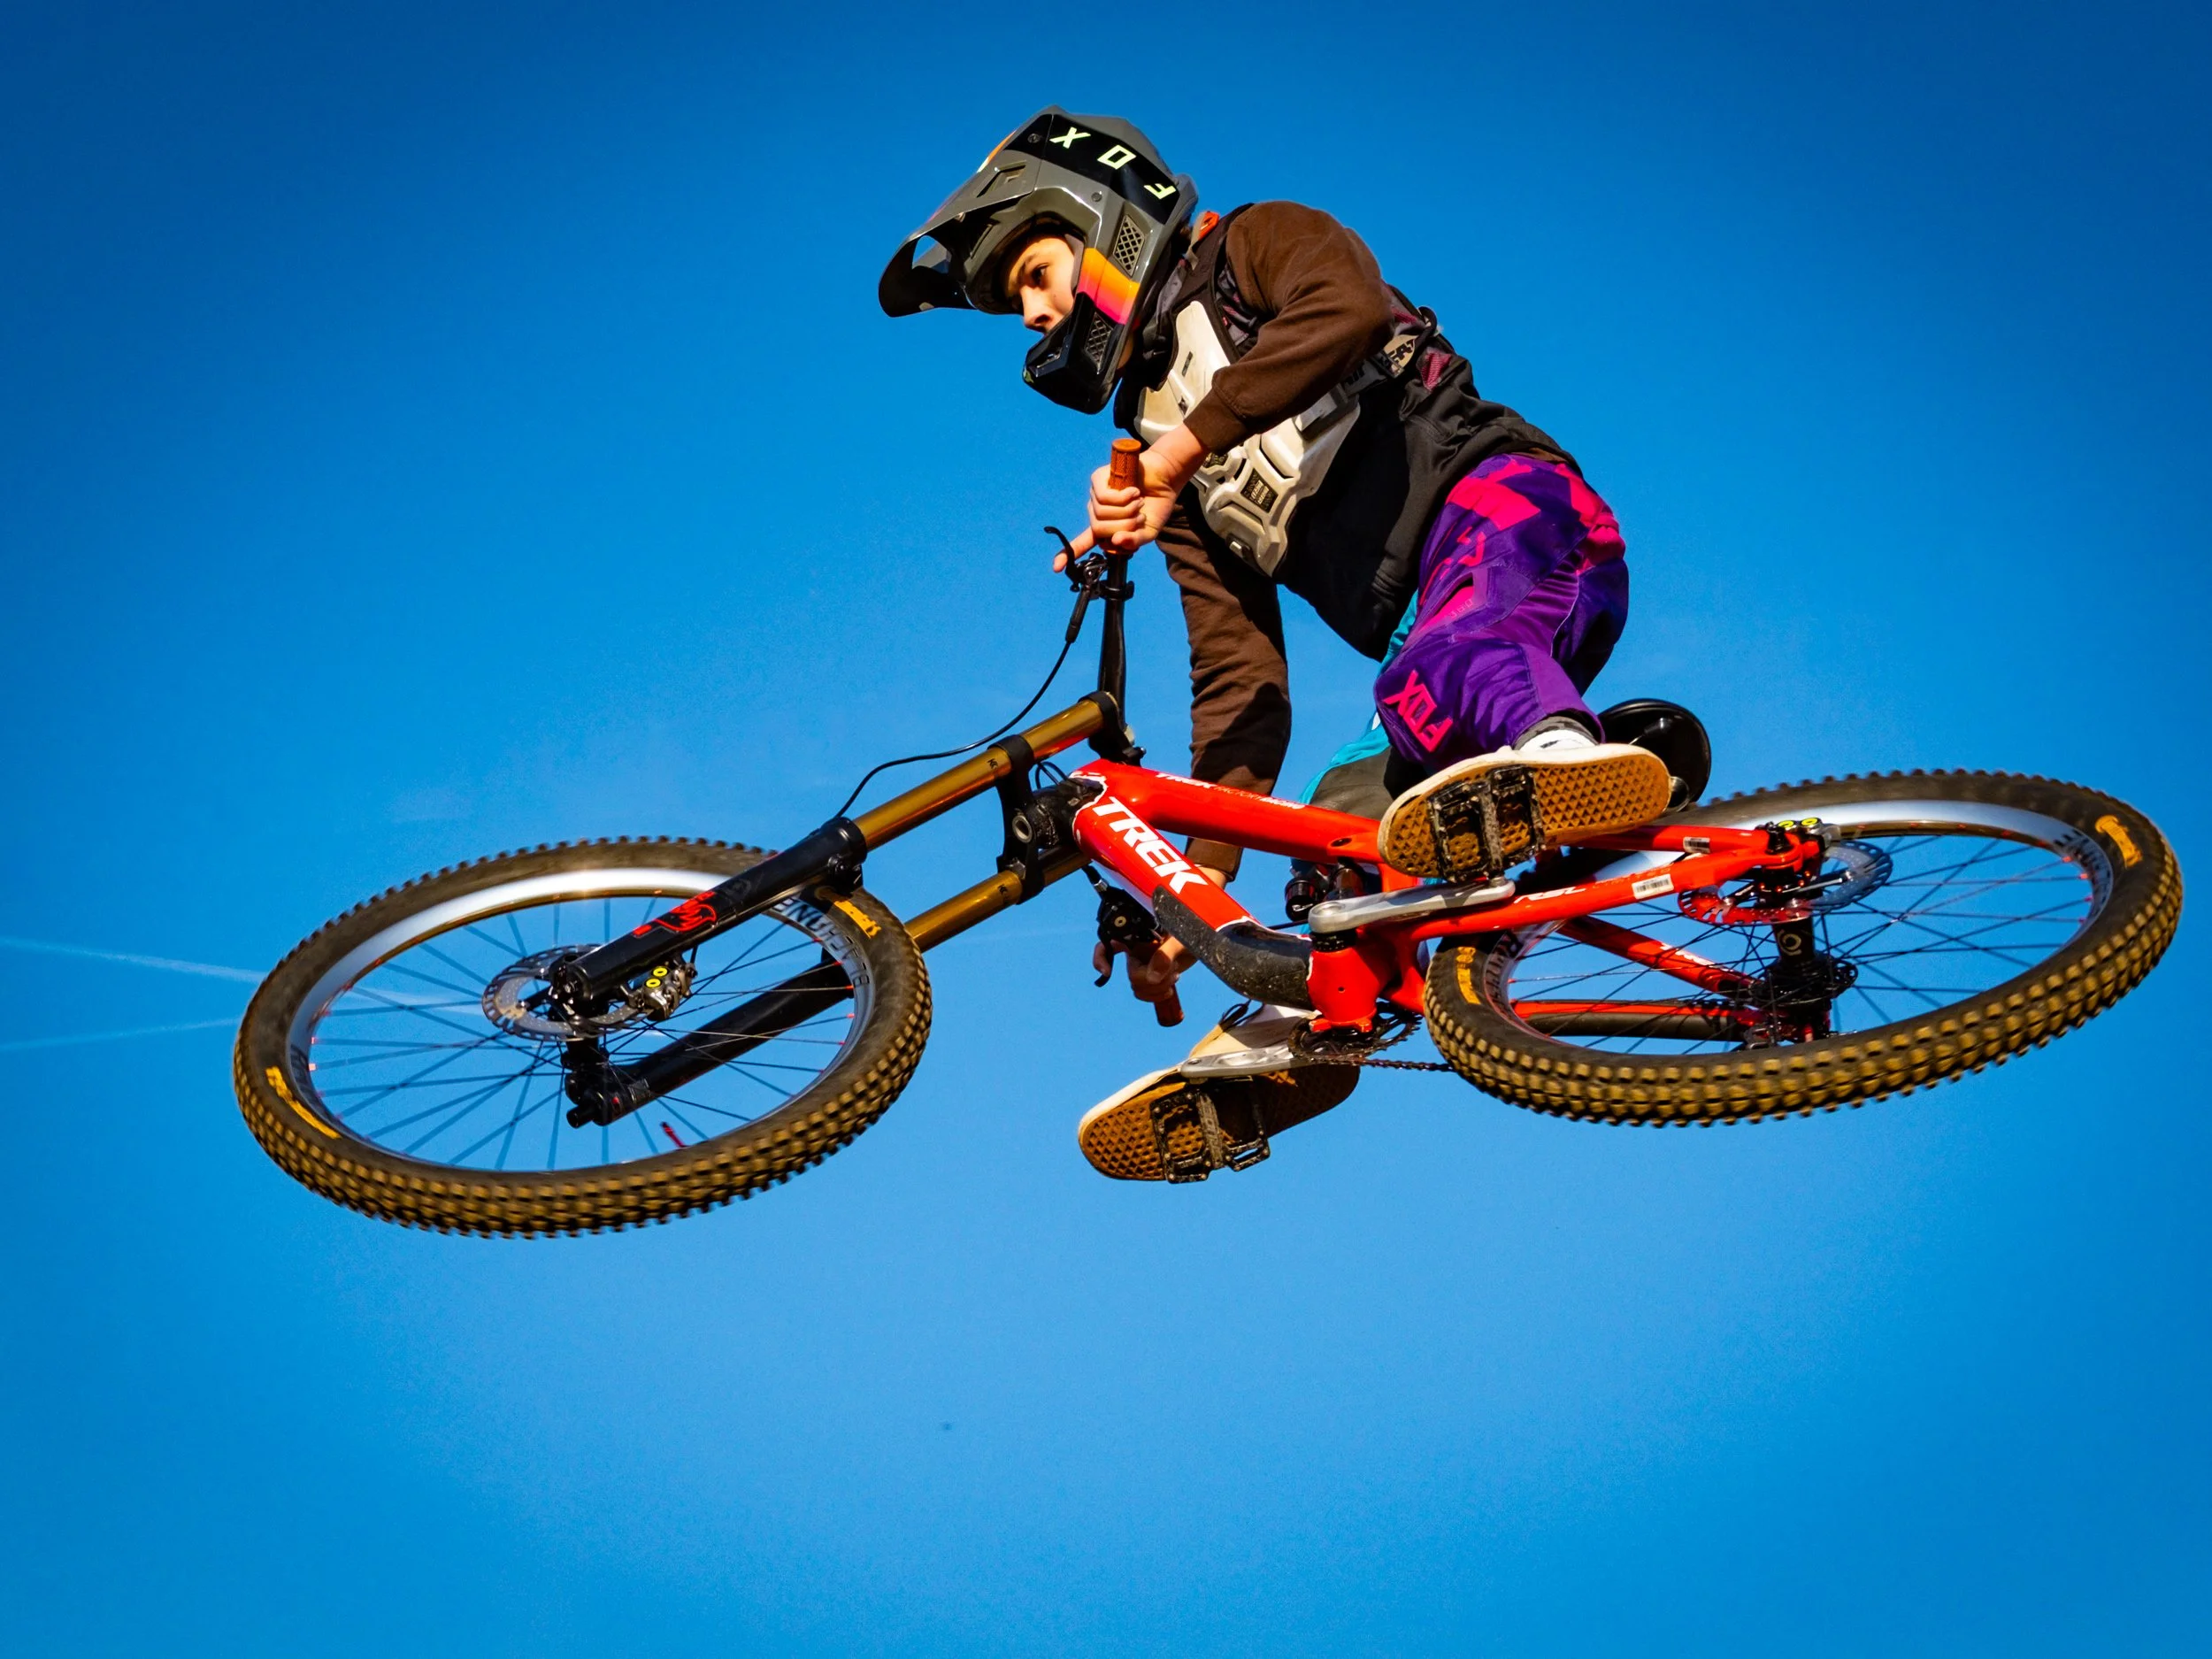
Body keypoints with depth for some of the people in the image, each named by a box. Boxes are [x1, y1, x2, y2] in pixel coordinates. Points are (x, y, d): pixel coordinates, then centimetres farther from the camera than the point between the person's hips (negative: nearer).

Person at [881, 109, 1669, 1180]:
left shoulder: (1251, 252, 10)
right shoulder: (1170, 475, 27)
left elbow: (1348, 309, -17)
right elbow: (1240, 684, 19)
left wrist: (1178, 452, -20)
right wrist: (1198, 893, 11)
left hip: (1508, 508, -9)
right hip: (1438, 631, 10)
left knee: (1443, 663, -39)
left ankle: (1558, 748, -66)